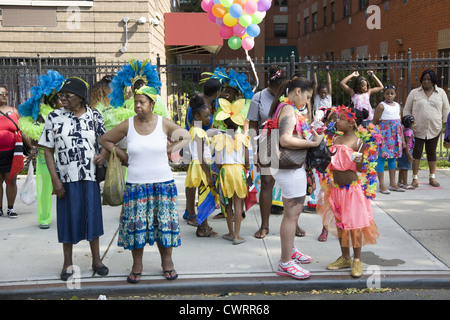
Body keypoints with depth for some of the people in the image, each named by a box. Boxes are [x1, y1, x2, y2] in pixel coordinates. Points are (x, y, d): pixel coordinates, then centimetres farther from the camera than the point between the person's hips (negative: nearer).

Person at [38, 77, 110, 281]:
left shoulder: (94, 116, 1)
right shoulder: (54, 117, -2)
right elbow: (48, 150, -1)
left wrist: (104, 153, -11)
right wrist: (55, 179, -8)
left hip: (90, 176, 1)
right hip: (66, 177, -1)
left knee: (93, 216, 9)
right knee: (68, 218, 7)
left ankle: (96, 259, 24)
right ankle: (67, 263, 22)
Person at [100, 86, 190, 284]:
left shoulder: (164, 124, -2)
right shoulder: (127, 125, -1)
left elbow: (186, 137, 10)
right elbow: (105, 140, 11)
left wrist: (167, 150, 0)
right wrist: (123, 156, 2)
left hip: (163, 183, 0)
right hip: (136, 184, 0)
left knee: (164, 223, 6)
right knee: (136, 224, 4)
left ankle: (167, 262, 22)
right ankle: (137, 266, 18)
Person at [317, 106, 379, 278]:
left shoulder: (358, 142, -10)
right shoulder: (336, 140, 7)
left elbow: (360, 168, -11)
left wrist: (358, 160, -28)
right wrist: (328, 185, 12)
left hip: (352, 188, -6)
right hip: (336, 188, 6)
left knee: (354, 224, -1)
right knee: (340, 223, 12)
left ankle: (357, 260, 12)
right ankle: (345, 258, 24)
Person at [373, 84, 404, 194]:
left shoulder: (398, 105, 13)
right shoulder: (381, 106, -6)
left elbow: (399, 122, 17)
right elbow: (375, 122, -4)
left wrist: (402, 137, 16)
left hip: (396, 134, 6)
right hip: (384, 134, -6)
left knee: (393, 157, 11)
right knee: (382, 157, -5)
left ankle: (392, 183, 18)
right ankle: (381, 185, -2)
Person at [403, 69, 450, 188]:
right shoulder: (414, 93, 2)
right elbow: (407, 110, 7)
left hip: (434, 129, 2)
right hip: (418, 129, -1)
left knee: (432, 153, 10)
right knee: (416, 152, -1)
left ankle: (432, 178, 21)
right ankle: (415, 178, 7)